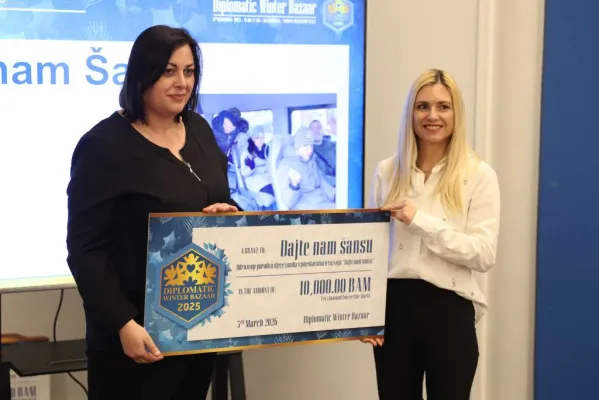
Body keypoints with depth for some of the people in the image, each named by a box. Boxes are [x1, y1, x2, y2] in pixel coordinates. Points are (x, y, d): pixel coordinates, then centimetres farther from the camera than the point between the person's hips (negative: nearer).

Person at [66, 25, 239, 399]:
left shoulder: (199, 129, 7)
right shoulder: (105, 145, -13)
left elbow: (222, 204, 18)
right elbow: (86, 250, -15)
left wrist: (229, 215, -5)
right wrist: (123, 324, -23)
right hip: (143, 331, -6)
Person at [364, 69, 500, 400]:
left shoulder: (479, 174, -3)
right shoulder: (387, 171, 7)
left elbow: (484, 254, -12)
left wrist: (420, 221, -17)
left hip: (449, 310, -3)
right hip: (393, 306, 3)